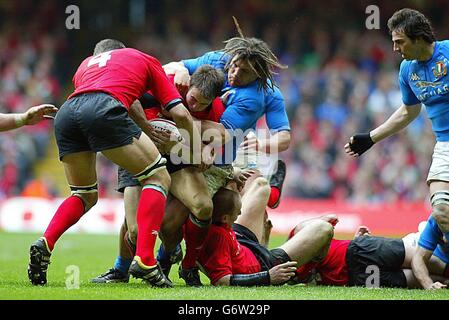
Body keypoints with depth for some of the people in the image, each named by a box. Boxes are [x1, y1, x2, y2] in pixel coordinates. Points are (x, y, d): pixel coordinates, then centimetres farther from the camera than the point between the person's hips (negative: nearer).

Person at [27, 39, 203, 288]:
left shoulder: (85, 64, 41)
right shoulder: (146, 60, 32)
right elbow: (180, 114, 23)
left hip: (65, 114, 5)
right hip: (104, 110, -5)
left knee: (85, 195, 25)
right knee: (158, 178, 9)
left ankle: (44, 244, -1)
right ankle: (144, 260, -7)